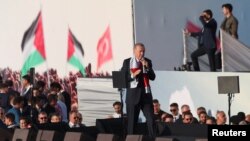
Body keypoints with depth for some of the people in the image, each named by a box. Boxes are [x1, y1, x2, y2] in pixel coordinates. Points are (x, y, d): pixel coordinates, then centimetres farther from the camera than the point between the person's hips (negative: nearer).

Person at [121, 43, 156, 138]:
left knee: (151, 120, -6)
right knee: (132, 120, 2)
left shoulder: (147, 62, 10)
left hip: (145, 94, 2)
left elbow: (152, 77, 5)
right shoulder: (127, 62, 3)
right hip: (133, 94, -2)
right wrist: (133, 75, -17)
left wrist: (147, 67, -9)